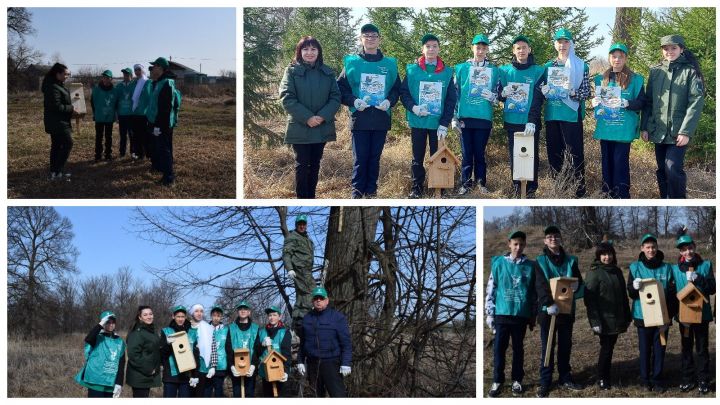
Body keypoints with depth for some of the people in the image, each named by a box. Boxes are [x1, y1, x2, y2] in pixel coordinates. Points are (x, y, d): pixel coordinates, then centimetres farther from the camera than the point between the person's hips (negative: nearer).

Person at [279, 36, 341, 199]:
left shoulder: (327, 72, 6)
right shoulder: (292, 71, -2)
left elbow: (336, 97, 2)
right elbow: (287, 98, -11)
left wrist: (323, 116, -15)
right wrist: (307, 118, -19)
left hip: (322, 127, 3)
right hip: (300, 128, -3)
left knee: (315, 164, 10)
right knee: (302, 165, -1)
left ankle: (311, 196, 18)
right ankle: (302, 198, 4)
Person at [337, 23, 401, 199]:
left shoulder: (389, 64, 9)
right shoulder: (352, 63, 3)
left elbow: (396, 88, 14)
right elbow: (340, 88, 2)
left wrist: (389, 101, -6)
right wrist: (354, 101, -13)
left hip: (381, 118, 2)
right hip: (359, 118, -2)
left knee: (375, 157, 7)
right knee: (360, 158, -3)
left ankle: (371, 191, 15)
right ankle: (357, 191, 6)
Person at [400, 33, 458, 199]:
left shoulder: (447, 72, 3)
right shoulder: (412, 70, 2)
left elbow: (451, 100, 0)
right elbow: (403, 92, 1)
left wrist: (444, 124, -8)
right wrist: (413, 107, -18)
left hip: (438, 123, 0)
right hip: (417, 122, 0)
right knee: (417, 157, 7)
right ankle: (417, 187, 17)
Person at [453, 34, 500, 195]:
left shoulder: (494, 70, 9)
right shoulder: (461, 68, 6)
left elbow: (498, 94, 13)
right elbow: (455, 94, 6)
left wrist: (492, 97, -11)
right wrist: (454, 117, 2)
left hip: (484, 117, 0)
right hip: (465, 117, 0)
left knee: (480, 152, 3)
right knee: (467, 152, 1)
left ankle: (481, 182, 12)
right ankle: (466, 183, 8)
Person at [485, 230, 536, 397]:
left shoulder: (530, 266, 2)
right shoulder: (498, 263, 0)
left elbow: (534, 293, 8)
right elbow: (490, 289, 3)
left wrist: (533, 316, 8)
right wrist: (489, 313, 0)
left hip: (521, 315, 1)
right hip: (502, 313, 0)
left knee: (518, 348, 9)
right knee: (499, 348, 1)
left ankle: (517, 380, 19)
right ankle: (497, 381, 11)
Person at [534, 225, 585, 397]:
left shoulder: (571, 261, 8)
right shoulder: (540, 262, -2)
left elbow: (580, 285, 5)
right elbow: (540, 286, -15)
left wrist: (576, 286, -21)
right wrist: (549, 304, -30)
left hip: (567, 309, 3)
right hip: (548, 310, -3)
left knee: (565, 346, 11)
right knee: (547, 347, 0)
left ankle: (565, 378, 23)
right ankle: (545, 382, 5)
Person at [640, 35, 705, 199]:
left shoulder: (690, 71, -3)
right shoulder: (655, 71, 10)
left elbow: (696, 103, -9)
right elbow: (648, 101, 12)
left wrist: (686, 131, -16)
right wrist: (644, 127, 5)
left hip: (678, 133, -5)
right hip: (658, 132, 5)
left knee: (673, 169, -15)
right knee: (662, 171, 9)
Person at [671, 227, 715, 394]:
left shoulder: (705, 265, -2)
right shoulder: (675, 269, 1)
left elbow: (712, 289, -6)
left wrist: (698, 279, -20)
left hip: (702, 313, -1)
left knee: (702, 347, 6)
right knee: (686, 347, 10)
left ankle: (703, 380, 15)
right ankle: (688, 379, 20)